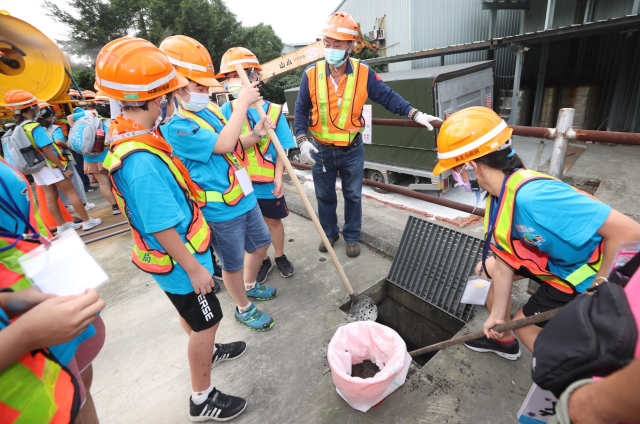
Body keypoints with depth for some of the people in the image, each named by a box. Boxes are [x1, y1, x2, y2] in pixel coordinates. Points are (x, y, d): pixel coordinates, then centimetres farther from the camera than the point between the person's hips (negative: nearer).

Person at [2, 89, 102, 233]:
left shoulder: (18, 128, 7)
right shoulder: (34, 127, -20)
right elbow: (47, 151, -22)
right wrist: (64, 168, -19)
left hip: (37, 169, 8)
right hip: (51, 166, -8)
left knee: (50, 196, 11)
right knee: (70, 192, -1)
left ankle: (61, 225, 19)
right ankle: (87, 221, 3)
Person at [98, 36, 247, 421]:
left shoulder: (128, 133, -2)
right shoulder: (143, 162, -33)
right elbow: (163, 228, -29)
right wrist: (194, 269, -19)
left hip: (183, 251, 9)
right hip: (179, 260, -9)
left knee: (192, 312, 29)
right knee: (208, 320, 10)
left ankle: (206, 351, 56)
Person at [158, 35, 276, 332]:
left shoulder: (211, 110, 6)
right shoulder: (175, 127, -18)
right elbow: (222, 145, -30)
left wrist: (255, 135, -4)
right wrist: (242, 104, -22)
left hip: (245, 198, 8)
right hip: (221, 211, -8)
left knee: (261, 243, 23)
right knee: (232, 263, 11)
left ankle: (250, 286, 50)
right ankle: (243, 308, 37)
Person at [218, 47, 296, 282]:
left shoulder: (273, 110, -8)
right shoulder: (226, 110, -4)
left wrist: (278, 177, -12)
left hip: (268, 182, -1)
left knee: (273, 220, 16)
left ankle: (280, 256, 40)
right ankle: (263, 260, 39)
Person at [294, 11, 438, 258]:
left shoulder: (364, 74, -6)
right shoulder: (311, 75, -6)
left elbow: (387, 96, -2)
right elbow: (301, 110, 0)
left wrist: (415, 114, -13)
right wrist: (302, 140, -13)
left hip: (352, 150, 0)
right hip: (321, 150, 1)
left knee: (353, 195, 12)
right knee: (324, 196, 14)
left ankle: (352, 237, 32)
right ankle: (329, 233, 36)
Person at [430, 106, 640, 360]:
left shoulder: (531, 196, -41)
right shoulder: (499, 195, -10)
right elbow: (505, 260, -5)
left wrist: (600, 288, -25)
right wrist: (497, 315, 0)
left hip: (586, 273, -8)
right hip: (550, 258, 8)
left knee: (524, 323, 1)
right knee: (491, 267, 15)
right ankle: (504, 341, 37)